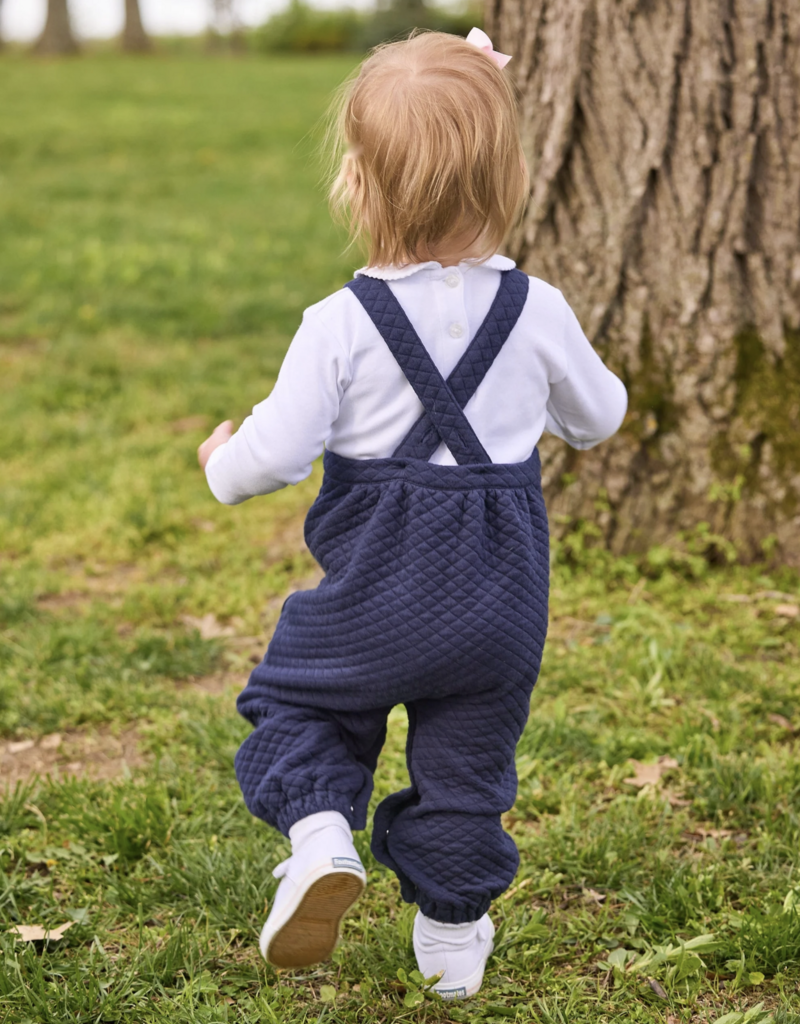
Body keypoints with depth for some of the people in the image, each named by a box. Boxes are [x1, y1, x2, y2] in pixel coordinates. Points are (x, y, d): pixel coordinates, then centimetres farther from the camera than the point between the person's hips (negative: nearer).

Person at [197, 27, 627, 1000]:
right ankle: (452, 931, 28)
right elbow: (597, 418, 10)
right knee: (467, 756, 18)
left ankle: (320, 830, -5)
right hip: (502, 592, 3)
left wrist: (222, 463, 7)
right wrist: (599, 395, 33)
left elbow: (279, 450, -15)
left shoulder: (339, 325, -14)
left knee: (301, 698, 20)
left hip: (377, 586, -3)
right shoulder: (538, 312, -5)